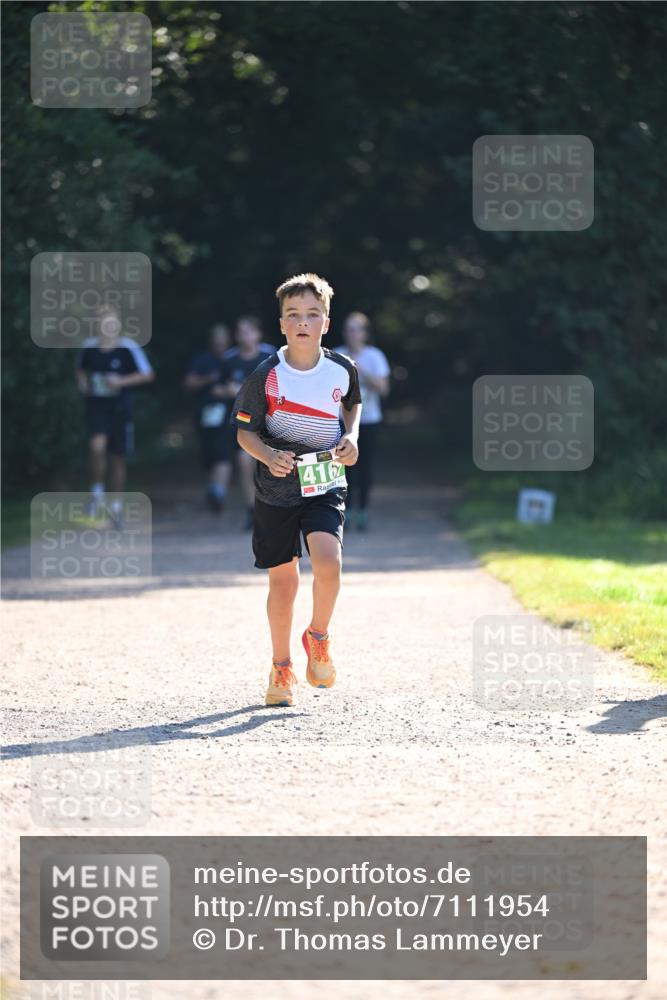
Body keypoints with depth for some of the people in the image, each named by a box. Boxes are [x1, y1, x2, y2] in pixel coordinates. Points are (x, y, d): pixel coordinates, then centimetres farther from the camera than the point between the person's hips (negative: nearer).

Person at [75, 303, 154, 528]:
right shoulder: (88, 347, 1)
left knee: (118, 456, 8)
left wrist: (122, 381, -14)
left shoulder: (129, 348, -7)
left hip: (120, 408, 0)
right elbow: (80, 370, 20)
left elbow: (148, 374, -2)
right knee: (97, 445, -24)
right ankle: (97, 492, -5)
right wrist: (82, 382, -2)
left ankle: (116, 503, 25)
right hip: (95, 406, 0)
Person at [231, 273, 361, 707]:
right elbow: (244, 429, -3)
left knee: (328, 561, -23)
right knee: (282, 580, 6)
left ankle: (318, 637, 4)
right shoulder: (266, 375, -10)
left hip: (325, 486, 0)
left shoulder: (342, 369, -3)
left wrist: (352, 436, 0)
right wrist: (268, 455, -22)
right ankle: (282, 668, 23)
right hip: (276, 489, 0)